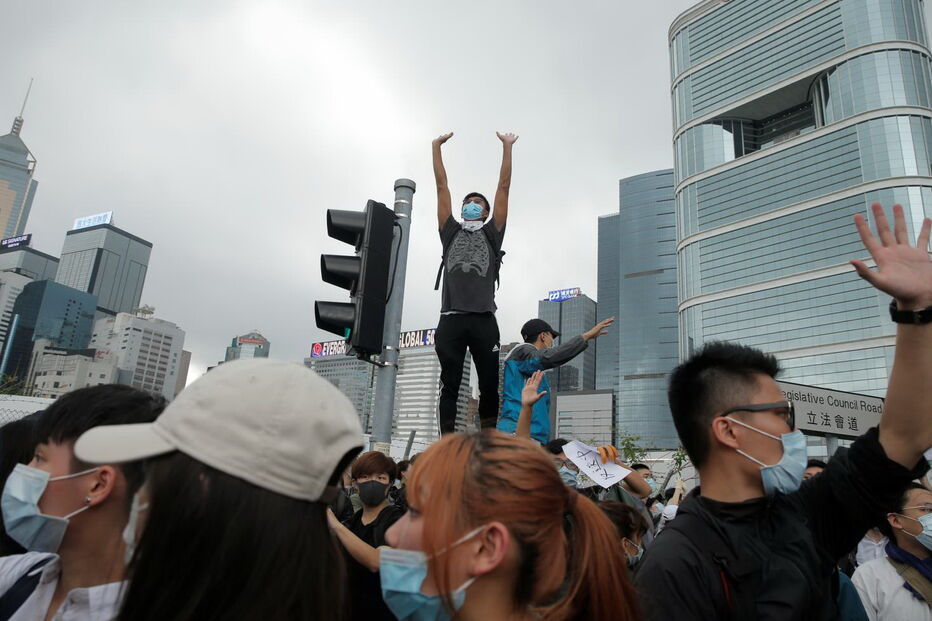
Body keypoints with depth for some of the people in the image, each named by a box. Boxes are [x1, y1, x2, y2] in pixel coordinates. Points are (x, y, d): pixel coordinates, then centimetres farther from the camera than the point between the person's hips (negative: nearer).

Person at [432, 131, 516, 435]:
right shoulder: (451, 232, 20)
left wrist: (507, 148, 16)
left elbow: (503, 187, 16)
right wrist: (436, 147, 22)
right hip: (451, 319, 1)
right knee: (450, 386, 2)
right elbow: (442, 186, 21)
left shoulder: (492, 233, 17)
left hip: (484, 320, 0)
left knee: (490, 386, 2)